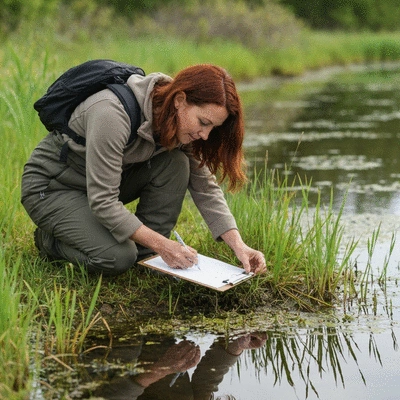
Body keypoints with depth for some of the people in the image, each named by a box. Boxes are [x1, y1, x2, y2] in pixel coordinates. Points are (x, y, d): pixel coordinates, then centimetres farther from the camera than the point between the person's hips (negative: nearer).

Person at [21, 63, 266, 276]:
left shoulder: (181, 124, -12)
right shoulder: (113, 113, -35)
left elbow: (205, 186, -7)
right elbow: (102, 201, -32)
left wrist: (238, 245, -20)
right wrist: (162, 244, -32)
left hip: (106, 178, 7)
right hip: (50, 186, -7)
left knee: (175, 163, -17)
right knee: (118, 257, -27)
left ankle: (145, 257, -8)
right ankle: (51, 239, 1)